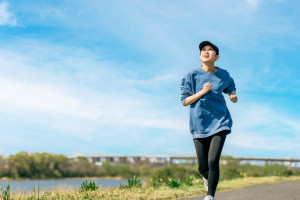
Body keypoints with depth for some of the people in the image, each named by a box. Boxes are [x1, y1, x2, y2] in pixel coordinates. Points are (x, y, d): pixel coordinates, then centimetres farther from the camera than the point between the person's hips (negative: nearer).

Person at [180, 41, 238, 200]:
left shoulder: (224, 75, 1)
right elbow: (185, 101, -3)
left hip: (219, 122, 0)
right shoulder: (192, 75, -4)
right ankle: (206, 177, 42)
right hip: (199, 124, 0)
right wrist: (203, 91, -16)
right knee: (202, 166, 4)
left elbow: (231, 91, 21)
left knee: (213, 160, -16)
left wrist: (234, 97, -2)